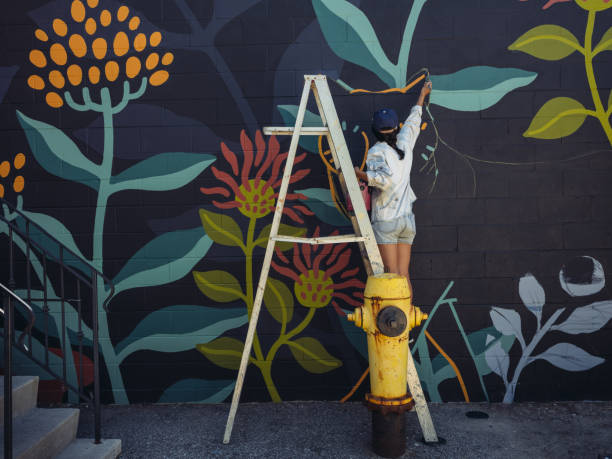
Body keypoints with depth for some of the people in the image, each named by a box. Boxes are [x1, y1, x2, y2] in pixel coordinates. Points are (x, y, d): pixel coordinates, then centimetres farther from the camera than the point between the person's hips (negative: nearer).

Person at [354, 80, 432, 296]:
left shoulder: (376, 151, -7)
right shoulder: (404, 143, 9)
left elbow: (385, 179, -24)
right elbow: (413, 120, 28)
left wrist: (360, 173, -12)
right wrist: (422, 95, 43)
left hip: (386, 221, -5)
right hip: (407, 219, 5)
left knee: (392, 274, -5)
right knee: (404, 275, 7)